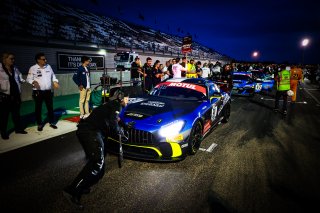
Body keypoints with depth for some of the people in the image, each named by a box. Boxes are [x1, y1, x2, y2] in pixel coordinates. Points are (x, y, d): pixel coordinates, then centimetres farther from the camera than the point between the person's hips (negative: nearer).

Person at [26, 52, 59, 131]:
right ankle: (39, 124, 19)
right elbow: (28, 79, -5)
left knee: (50, 107, 9)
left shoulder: (48, 66, 6)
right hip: (38, 92, -3)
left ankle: (52, 122, 23)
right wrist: (33, 82, -25)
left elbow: (53, 75, 17)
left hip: (48, 91, 3)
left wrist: (55, 81, 0)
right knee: (38, 109, 6)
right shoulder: (33, 68, -6)